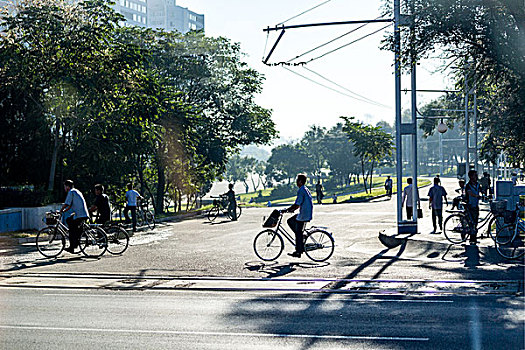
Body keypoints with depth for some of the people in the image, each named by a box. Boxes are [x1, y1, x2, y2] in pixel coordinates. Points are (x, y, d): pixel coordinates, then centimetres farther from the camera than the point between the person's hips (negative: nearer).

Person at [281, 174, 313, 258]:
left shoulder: (301, 190, -17)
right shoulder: (305, 189, 15)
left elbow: (297, 204, -21)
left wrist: (286, 210, -15)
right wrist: (292, 209, 21)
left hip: (303, 215, -10)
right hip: (307, 213, 10)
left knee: (298, 232, -2)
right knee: (290, 221, 19)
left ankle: (298, 252, 4)